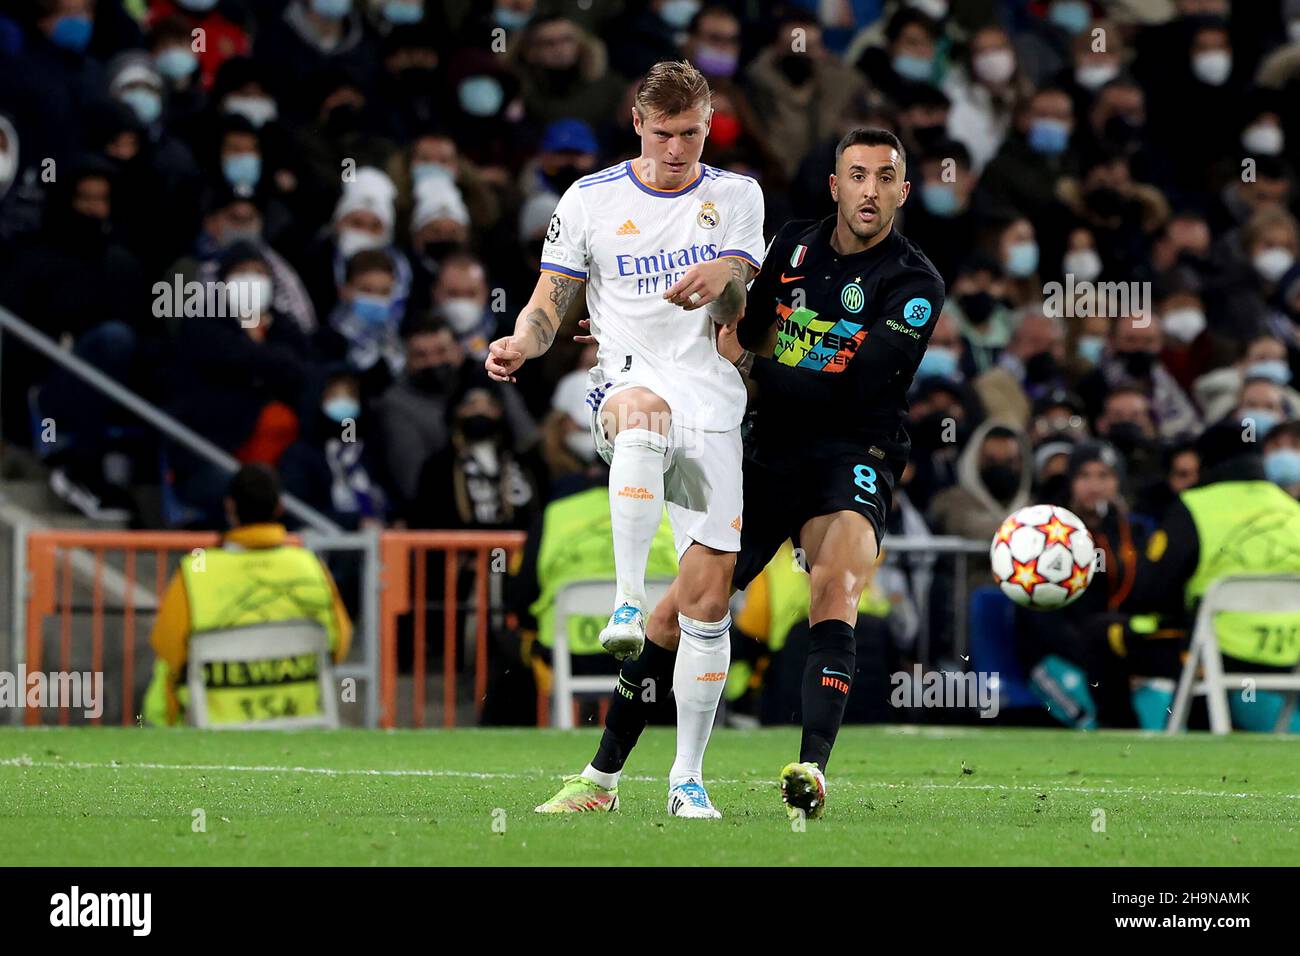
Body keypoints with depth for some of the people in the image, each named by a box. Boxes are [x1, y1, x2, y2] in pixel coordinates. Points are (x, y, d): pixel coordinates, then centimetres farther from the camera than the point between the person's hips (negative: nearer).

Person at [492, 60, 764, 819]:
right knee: (645, 411, -42)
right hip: (629, 380, -2)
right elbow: (550, 304, 9)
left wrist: (721, 283, -27)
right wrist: (520, 345, -13)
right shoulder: (590, 200, 8)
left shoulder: (736, 195, 9)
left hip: (714, 405, 2)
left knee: (708, 594, -4)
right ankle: (628, 606, -48)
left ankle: (688, 779, 4)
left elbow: (736, 308, -2)